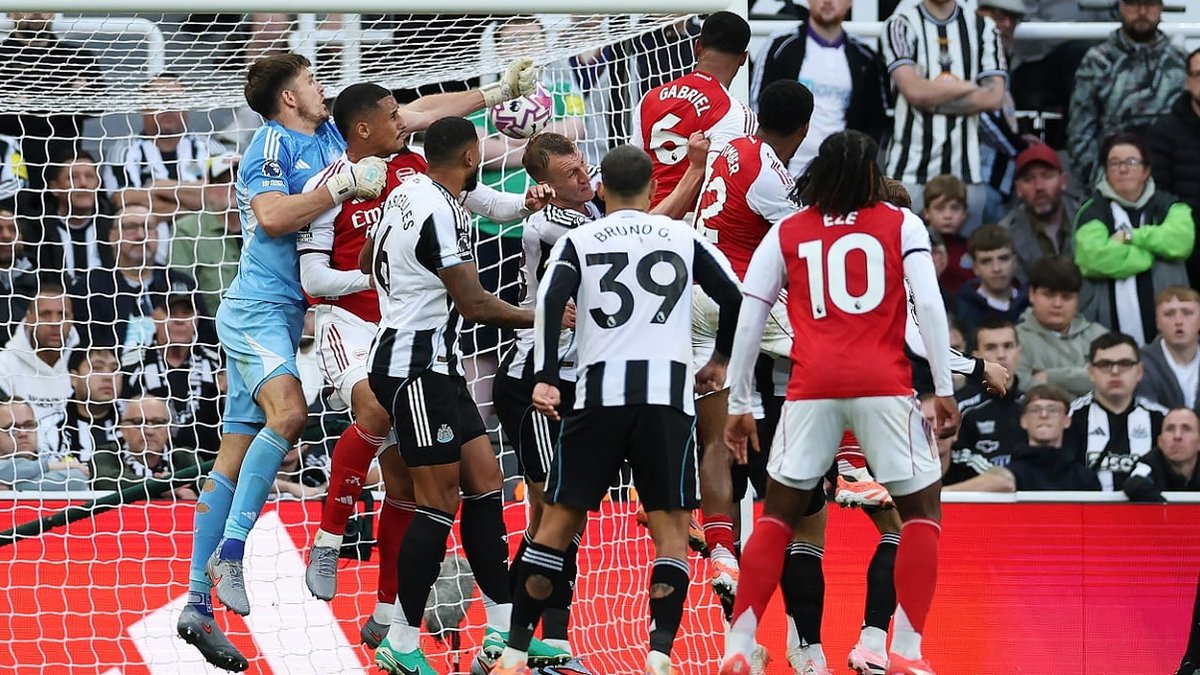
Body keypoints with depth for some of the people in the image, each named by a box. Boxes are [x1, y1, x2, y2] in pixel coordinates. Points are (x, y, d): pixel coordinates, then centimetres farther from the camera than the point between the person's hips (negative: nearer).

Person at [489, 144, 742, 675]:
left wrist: (546, 379, -8)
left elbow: (550, 302, -6)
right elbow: (736, 299, 9)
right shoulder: (684, 238, 13)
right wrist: (720, 361, 24)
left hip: (601, 391, 0)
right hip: (667, 390, 0)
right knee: (671, 527, 4)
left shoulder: (579, 241, 10)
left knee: (558, 523, 8)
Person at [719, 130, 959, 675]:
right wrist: (944, 391, -1)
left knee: (780, 513, 13)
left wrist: (738, 405, 15)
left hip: (812, 388, 2)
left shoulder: (785, 234, 15)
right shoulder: (902, 225, 10)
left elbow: (748, 322, 10)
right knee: (921, 509, 12)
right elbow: (929, 304, -2)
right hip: (884, 386, -2)